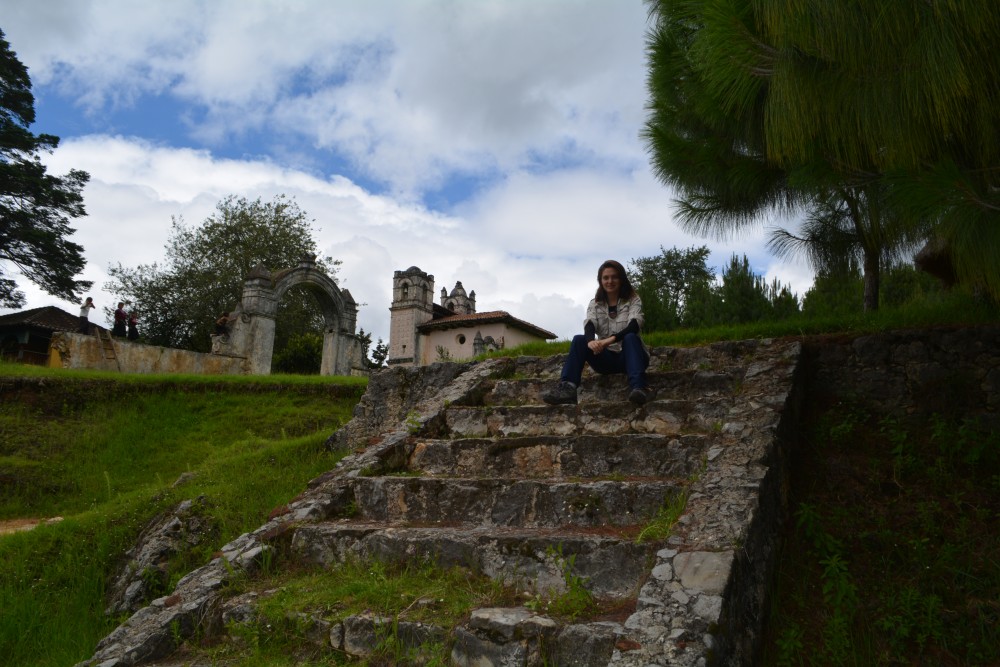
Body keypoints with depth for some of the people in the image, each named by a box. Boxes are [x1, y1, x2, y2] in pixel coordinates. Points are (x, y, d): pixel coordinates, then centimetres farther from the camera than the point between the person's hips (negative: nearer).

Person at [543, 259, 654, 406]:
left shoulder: (633, 300, 1)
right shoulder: (594, 304, 7)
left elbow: (634, 325, -19)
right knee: (579, 339, -22)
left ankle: (638, 388, -52)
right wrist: (591, 340, -39)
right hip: (606, 358, 2)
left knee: (630, 337, -34)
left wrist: (611, 339, -37)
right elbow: (589, 326, -14)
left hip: (628, 356, -2)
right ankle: (567, 388, -40)